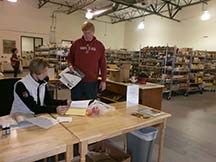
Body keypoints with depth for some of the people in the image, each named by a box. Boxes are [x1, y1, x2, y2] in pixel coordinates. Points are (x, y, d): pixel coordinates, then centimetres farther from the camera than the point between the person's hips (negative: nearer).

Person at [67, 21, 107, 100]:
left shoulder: (99, 45, 2)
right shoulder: (76, 43, 2)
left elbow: (103, 64, 3)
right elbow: (70, 57, 14)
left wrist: (103, 80, 0)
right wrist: (70, 65, -8)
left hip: (92, 82, 0)